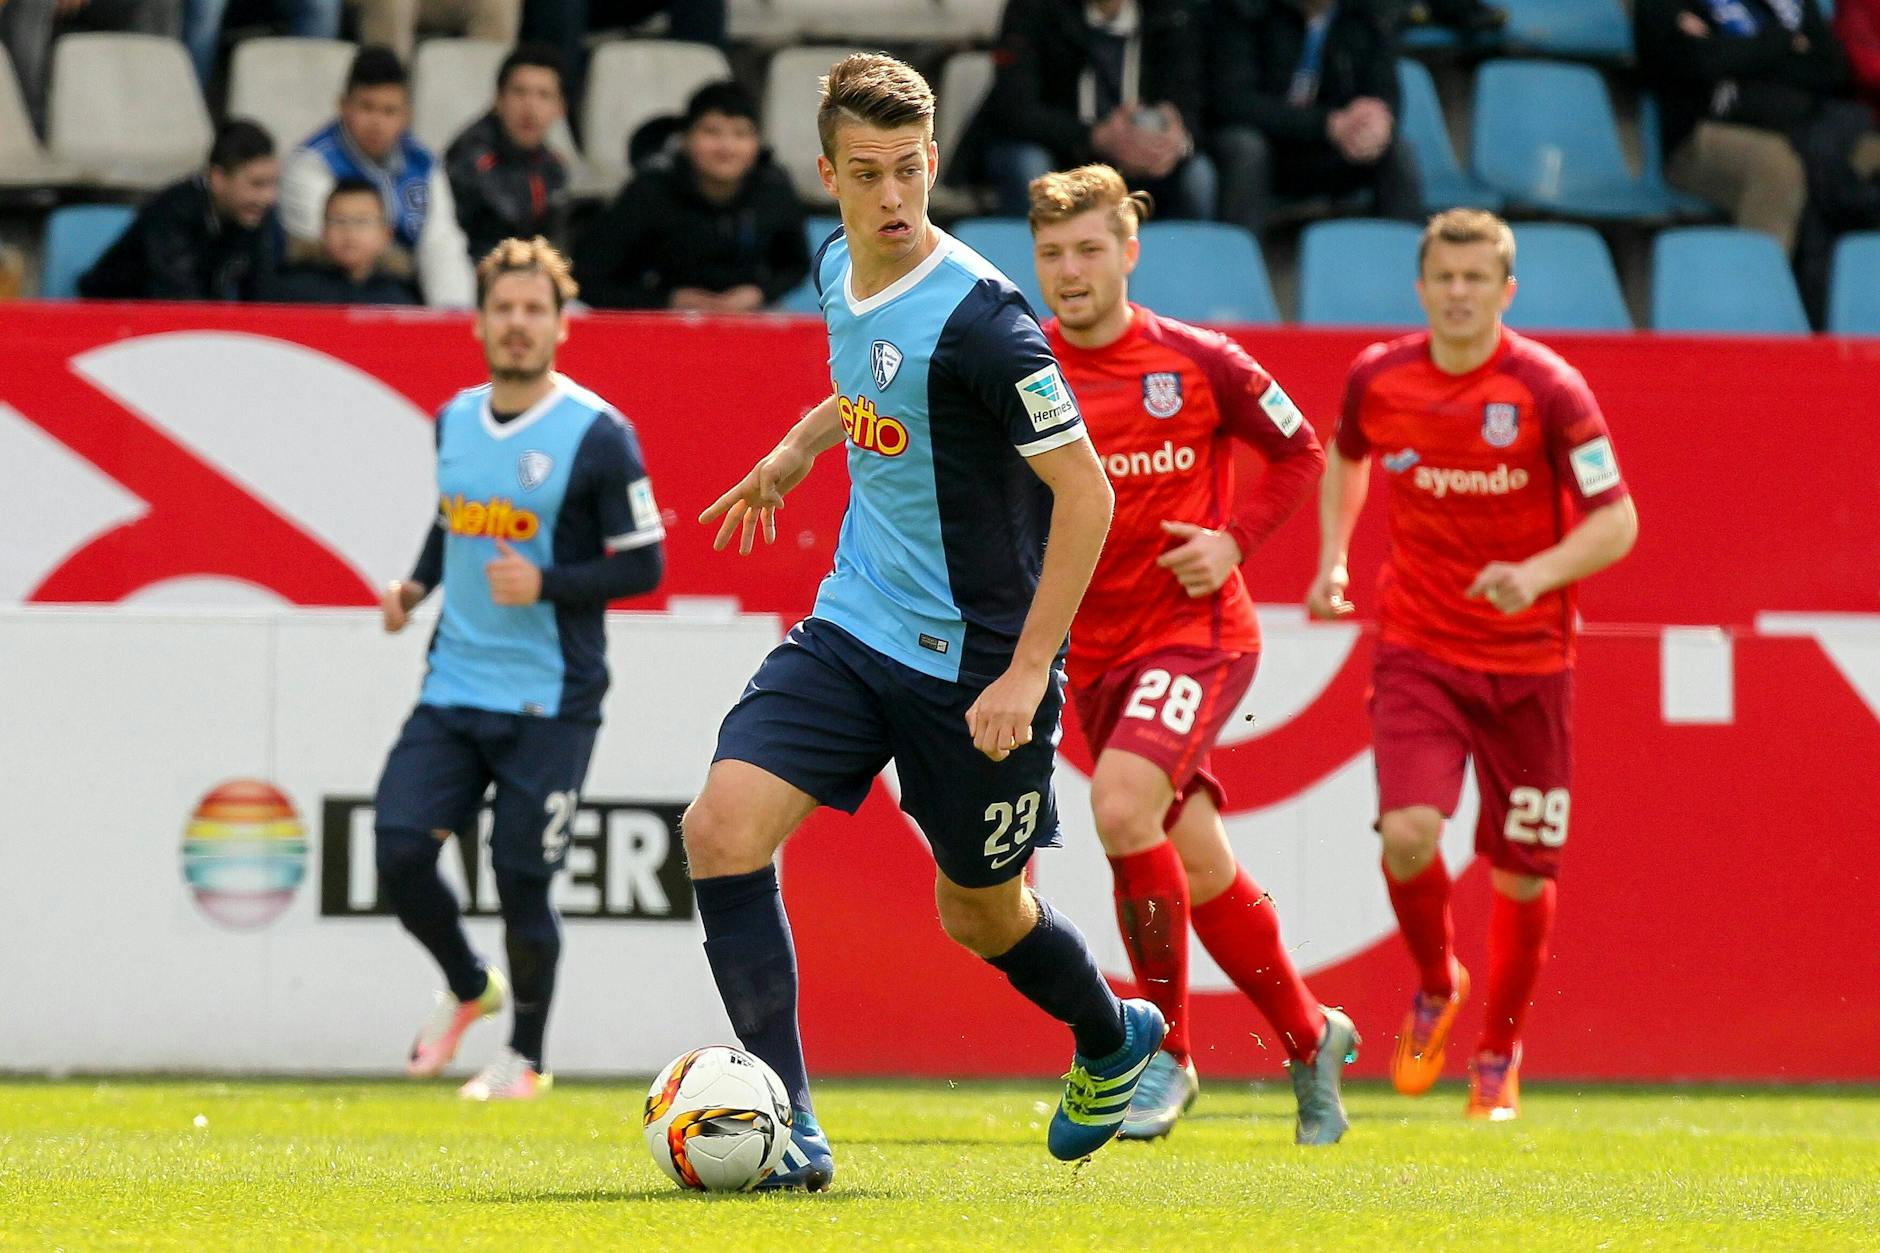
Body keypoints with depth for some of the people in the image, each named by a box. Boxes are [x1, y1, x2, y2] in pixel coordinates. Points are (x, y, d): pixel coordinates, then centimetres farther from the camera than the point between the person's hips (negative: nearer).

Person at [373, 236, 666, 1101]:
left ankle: (525, 1057, 16)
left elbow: (643, 565, -8)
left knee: (521, 881, -3)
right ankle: (468, 989, 23)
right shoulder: (453, 421, 9)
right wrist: (417, 584, 6)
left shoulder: (597, 436, -9)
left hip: (548, 703, -5)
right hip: (452, 689, 5)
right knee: (399, 856, -6)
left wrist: (546, 585, -21)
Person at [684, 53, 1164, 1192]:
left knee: (980, 913, 11)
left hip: (973, 659, -6)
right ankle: (787, 1131, -8)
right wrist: (798, 448, 29)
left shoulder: (975, 316, -22)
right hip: (853, 627, 6)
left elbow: (1085, 490, -20)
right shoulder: (840, 270, 1)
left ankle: (1117, 1042, 44)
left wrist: (1027, 672, -22)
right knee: (722, 832, -14)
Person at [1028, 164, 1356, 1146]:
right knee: (1198, 869, 7)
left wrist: (1235, 541, -8)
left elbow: (1300, 453, 6)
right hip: (1093, 650, 4)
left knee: (1121, 803, -27)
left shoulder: (1196, 363, -6)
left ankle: (1167, 1053, -14)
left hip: (1197, 631, -4)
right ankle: (1309, 1036, 29)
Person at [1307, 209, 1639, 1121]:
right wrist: (1332, 559, 10)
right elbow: (1346, 458, 22)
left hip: (1528, 660, -1)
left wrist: (1538, 574, -27)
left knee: (1522, 873, 5)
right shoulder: (1377, 379, -2)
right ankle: (1435, 988, 10)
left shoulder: (1549, 390, -12)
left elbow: (1616, 523, -11)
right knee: (1408, 832, -20)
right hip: (1417, 650, 1)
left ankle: (1500, 1054, 28)